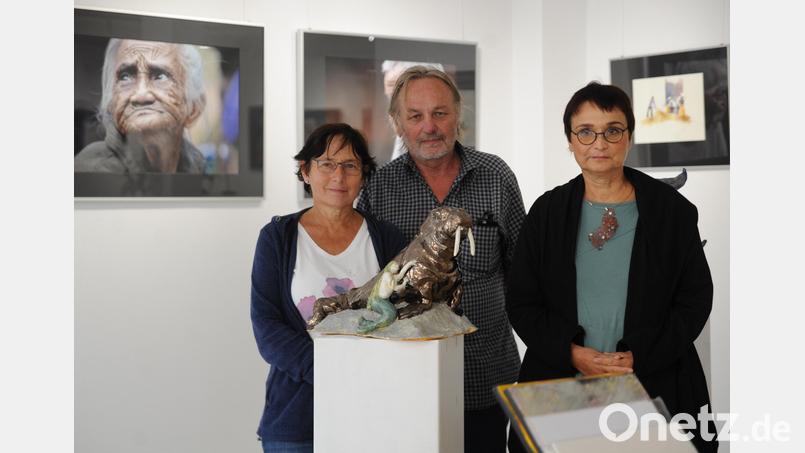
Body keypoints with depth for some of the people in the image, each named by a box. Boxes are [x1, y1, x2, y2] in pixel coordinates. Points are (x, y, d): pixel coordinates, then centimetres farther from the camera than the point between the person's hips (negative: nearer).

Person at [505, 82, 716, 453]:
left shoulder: (672, 209, -1)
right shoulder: (547, 211, 3)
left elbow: (696, 297, -1)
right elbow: (521, 301, 4)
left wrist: (640, 357, -12)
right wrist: (571, 353, -12)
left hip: (655, 384, -1)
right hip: (559, 381, 1)